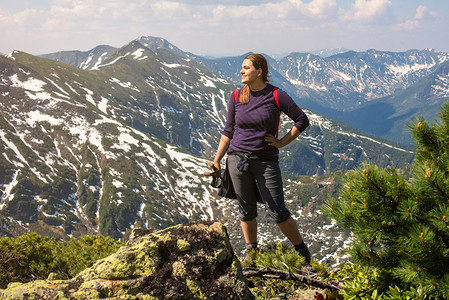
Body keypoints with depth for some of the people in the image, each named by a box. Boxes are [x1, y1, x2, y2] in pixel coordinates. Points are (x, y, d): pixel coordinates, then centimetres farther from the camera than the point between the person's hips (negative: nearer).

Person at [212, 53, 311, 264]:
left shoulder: (276, 96, -5)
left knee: (277, 212, -4)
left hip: (266, 161, -3)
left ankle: (303, 254, 14)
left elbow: (302, 121, 1)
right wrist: (217, 160, 10)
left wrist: (282, 142, -3)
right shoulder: (236, 97, 5)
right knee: (247, 212, 10)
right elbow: (228, 131, 11)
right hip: (238, 158, 3)